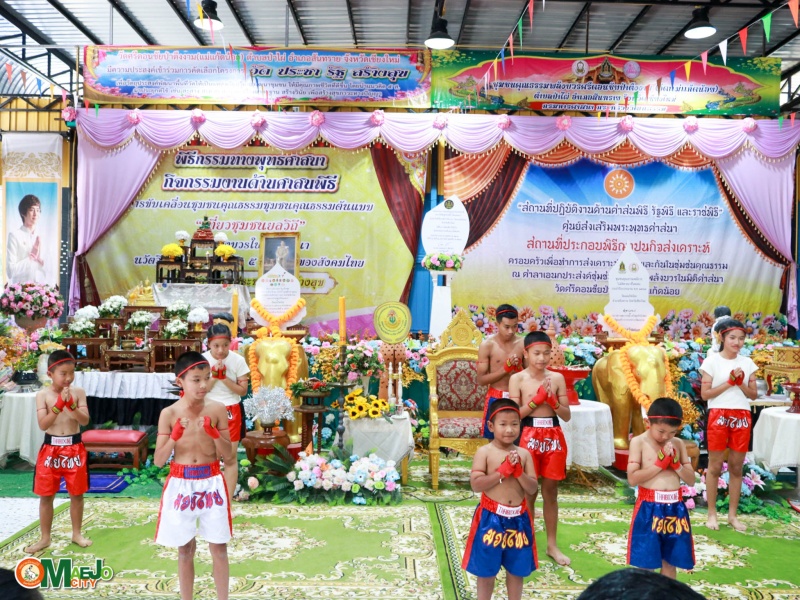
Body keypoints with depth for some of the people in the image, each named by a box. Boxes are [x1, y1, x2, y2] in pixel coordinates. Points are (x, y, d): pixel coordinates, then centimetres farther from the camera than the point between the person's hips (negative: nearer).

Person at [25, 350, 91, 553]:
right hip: (51, 448, -1)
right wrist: (59, 404, -24)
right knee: (46, 495, 8)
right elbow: (43, 424, -14)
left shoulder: (78, 392, -3)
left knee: (77, 494, 10)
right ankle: (45, 537, 23)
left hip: (74, 448, 1)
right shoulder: (43, 395, -5)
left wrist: (72, 405, -25)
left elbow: (85, 421, -10)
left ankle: (77, 533, 26)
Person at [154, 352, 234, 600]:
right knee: (185, 549, 13)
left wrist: (214, 434, -21)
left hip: (211, 482, 0)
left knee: (219, 548, 8)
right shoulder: (169, 414, -7)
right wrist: (175, 437, -22)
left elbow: (228, 455, -3)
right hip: (181, 484, 0)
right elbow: (158, 461, -6)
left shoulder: (217, 409, -6)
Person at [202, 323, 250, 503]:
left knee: (231, 457, 3)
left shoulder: (238, 360, -10)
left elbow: (242, 390, -7)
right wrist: (214, 375, -20)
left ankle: (228, 502, 12)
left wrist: (224, 377, -19)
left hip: (231, 411, 0)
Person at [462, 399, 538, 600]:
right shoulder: (484, 452, -9)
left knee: (516, 569, 17)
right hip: (491, 518, -3)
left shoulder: (523, 454, 1)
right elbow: (475, 484, -18)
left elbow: (532, 489, -2)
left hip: (518, 518, 4)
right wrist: (503, 471, -20)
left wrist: (518, 470, -18)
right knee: (486, 570, 10)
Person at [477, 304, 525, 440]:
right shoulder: (487, 345, -7)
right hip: (496, 399, -2)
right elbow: (481, 380, -9)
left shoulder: (522, 343, 0)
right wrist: (505, 369, -17)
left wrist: (518, 368, -15)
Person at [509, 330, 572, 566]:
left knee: (551, 492, 12)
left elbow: (567, 415, 4)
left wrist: (552, 401, -13)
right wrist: (537, 398, -15)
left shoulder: (557, 378, 4)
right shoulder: (518, 379, -4)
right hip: (529, 436, -3)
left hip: (553, 437, 3)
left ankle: (552, 544, 23)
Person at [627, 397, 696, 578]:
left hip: (675, 507, 4)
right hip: (649, 507, -4)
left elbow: (691, 480, 6)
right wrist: (659, 463, -15)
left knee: (670, 561, 13)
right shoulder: (639, 442, -6)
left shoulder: (678, 444, 6)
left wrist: (676, 464, -11)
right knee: (645, 562, 3)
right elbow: (632, 478, -14)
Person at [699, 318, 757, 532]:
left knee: (737, 467, 9)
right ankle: (712, 514, 12)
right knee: (715, 466, 3)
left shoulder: (747, 363, 8)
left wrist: (740, 383, -9)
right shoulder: (712, 361, -4)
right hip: (719, 416, -4)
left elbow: (753, 395, 8)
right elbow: (705, 394, -7)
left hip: (742, 417, 4)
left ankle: (732, 515, 18)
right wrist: (729, 382, -12)